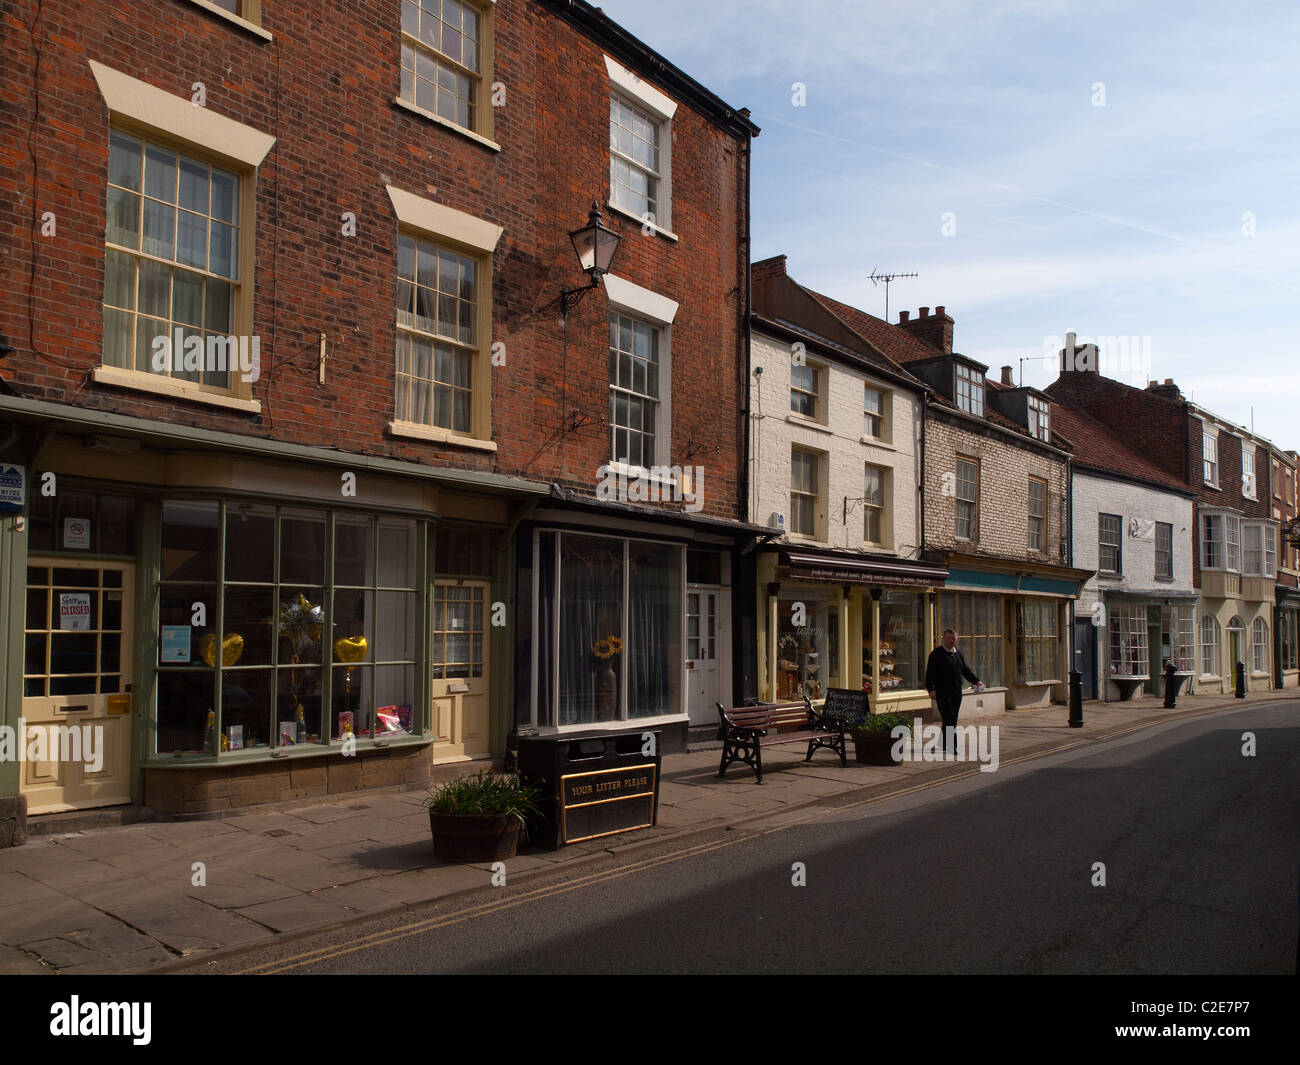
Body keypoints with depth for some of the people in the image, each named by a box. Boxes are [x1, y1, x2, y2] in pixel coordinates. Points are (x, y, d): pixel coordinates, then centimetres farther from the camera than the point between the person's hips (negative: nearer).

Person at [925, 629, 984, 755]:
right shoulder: (936, 653, -5)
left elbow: (966, 670, 21)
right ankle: (951, 746, -12)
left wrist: (976, 681, 7)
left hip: (956, 692, 7)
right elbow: (930, 672, -10)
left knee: (953, 720, 9)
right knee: (948, 719, -11)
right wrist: (931, 689, -19)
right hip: (942, 691, -7)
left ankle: (944, 745, 18)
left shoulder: (958, 654, 17)